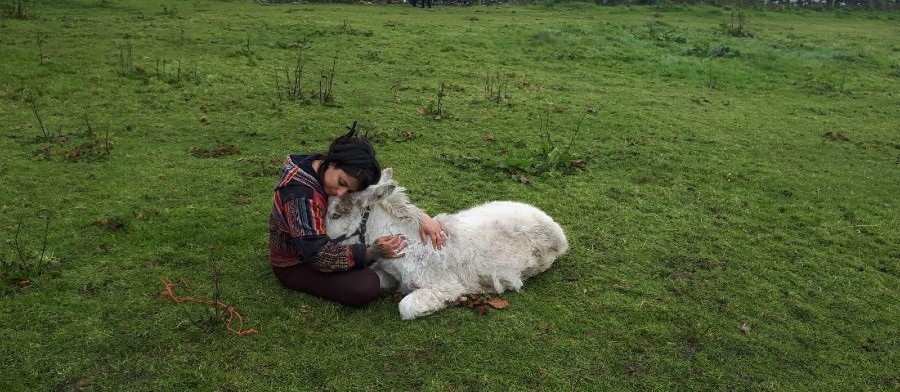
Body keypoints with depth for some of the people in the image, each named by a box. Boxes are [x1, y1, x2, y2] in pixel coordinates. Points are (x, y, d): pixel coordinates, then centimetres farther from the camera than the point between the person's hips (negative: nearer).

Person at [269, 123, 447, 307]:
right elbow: (318, 255, -35)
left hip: (323, 239, 8)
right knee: (366, 286, -26)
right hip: (295, 264, -8)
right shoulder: (300, 196, -35)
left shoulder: (324, 167, -11)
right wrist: (371, 252, -44)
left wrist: (421, 217, -21)